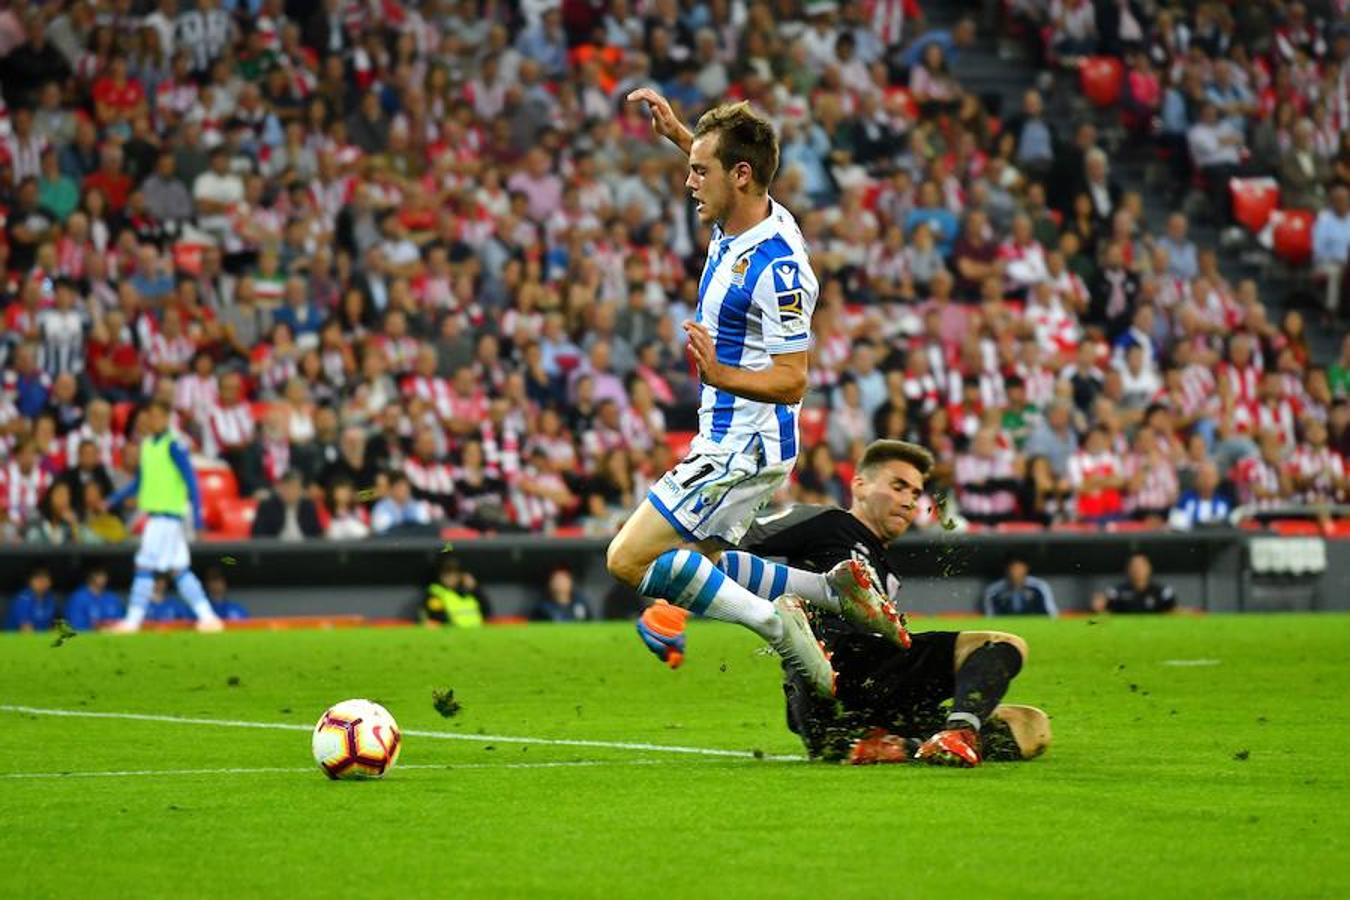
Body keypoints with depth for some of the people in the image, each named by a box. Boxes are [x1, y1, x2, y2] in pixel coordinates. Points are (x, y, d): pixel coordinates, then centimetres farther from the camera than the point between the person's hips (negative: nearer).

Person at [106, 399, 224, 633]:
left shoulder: (173, 445, -10)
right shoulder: (147, 444, 14)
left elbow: (190, 480, -13)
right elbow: (139, 481, 23)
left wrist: (196, 512, -19)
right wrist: (115, 499, 14)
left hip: (168, 515, -9)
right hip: (155, 514, 9)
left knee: (145, 566, -9)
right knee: (179, 570, 10)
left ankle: (133, 620, -8)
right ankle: (207, 616, 12)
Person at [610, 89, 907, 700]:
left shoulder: (777, 269, -25)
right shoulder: (738, 221, 2)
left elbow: (792, 380, -24)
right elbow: (727, 168, 28)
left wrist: (720, 373, -39)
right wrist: (676, 133, 18)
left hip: (743, 450, -10)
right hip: (725, 440, 10)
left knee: (629, 559, -11)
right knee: (699, 566, 17)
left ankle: (774, 620, -10)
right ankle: (835, 589, 14)